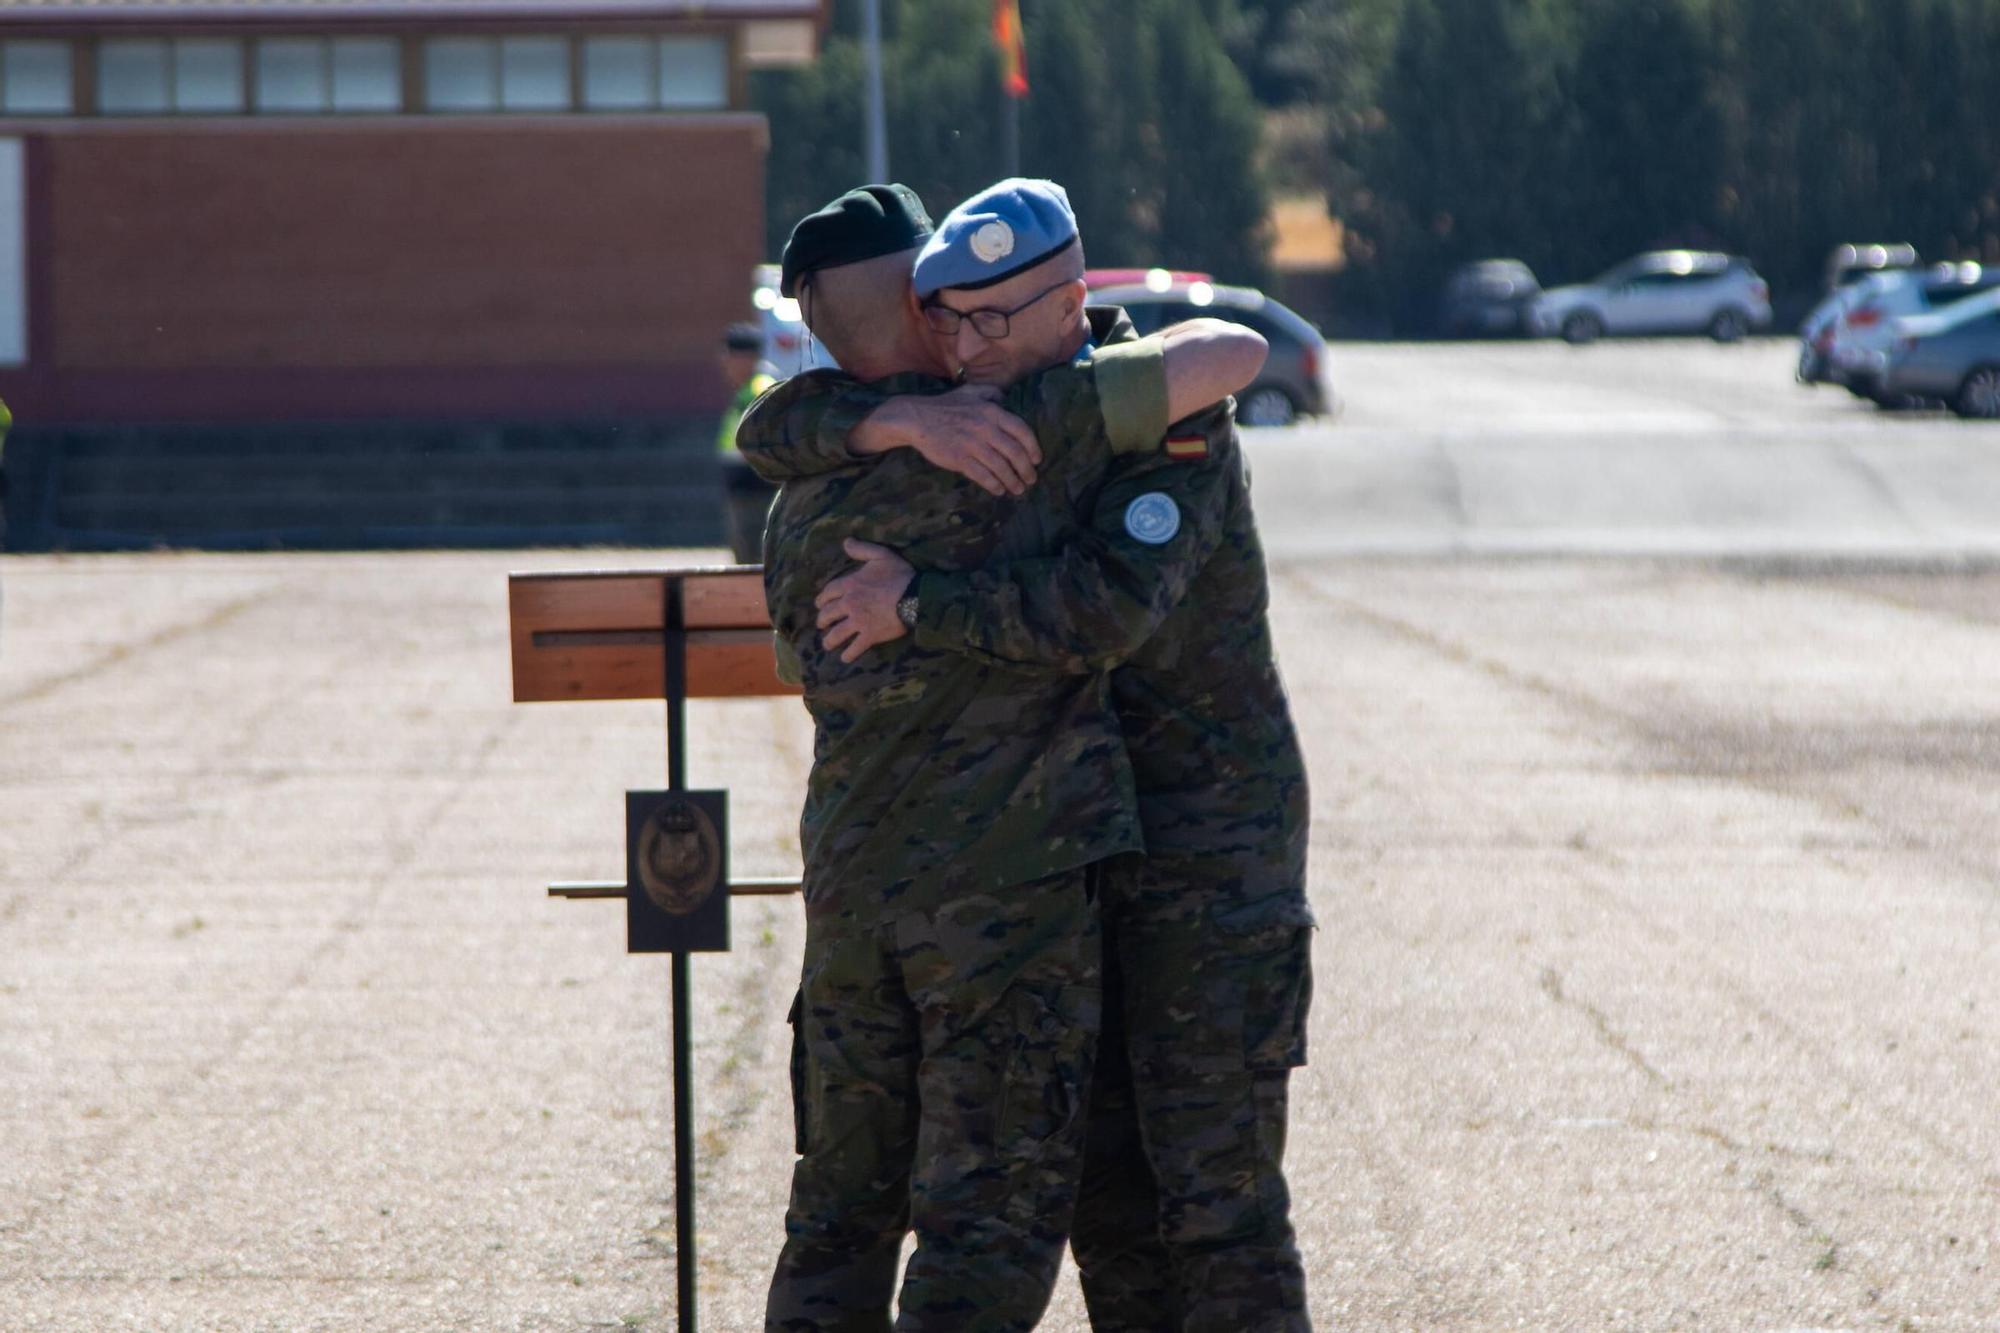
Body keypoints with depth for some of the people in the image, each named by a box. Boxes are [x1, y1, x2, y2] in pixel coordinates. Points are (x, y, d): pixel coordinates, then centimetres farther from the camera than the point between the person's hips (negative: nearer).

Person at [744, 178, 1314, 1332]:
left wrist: (919, 604, -25)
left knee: (1215, 1179, -9)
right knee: (1104, 1181, 8)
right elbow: (779, 439, -5)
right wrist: (895, 421, -25)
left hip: (1214, 841, -7)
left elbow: (1107, 610, -33)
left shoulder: (1170, 423, -17)